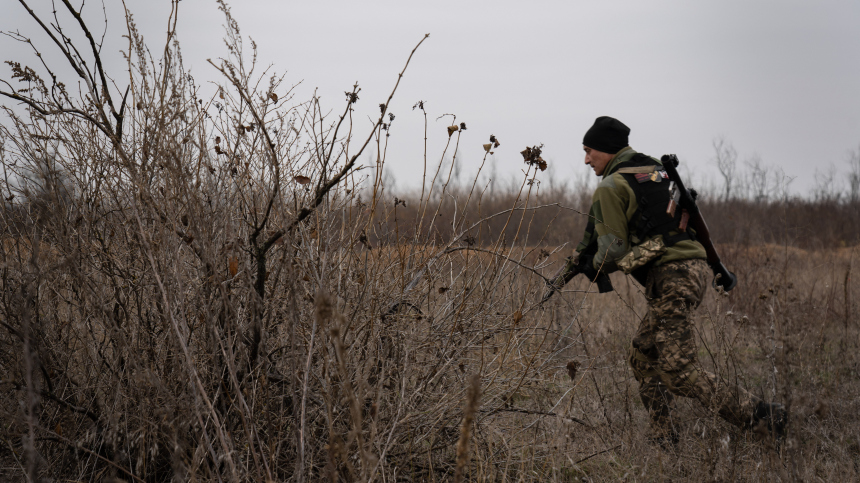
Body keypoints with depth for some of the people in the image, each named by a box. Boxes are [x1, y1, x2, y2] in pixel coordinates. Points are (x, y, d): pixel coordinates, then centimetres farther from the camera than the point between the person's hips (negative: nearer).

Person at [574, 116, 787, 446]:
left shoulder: (611, 187, -5)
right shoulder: (656, 170, 21)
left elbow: (612, 252, -11)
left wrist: (594, 264, 12)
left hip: (671, 277, -10)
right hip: (694, 266, 10)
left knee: (678, 370, -9)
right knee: (642, 356, 16)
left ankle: (761, 416, -11)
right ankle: (664, 439, 14)